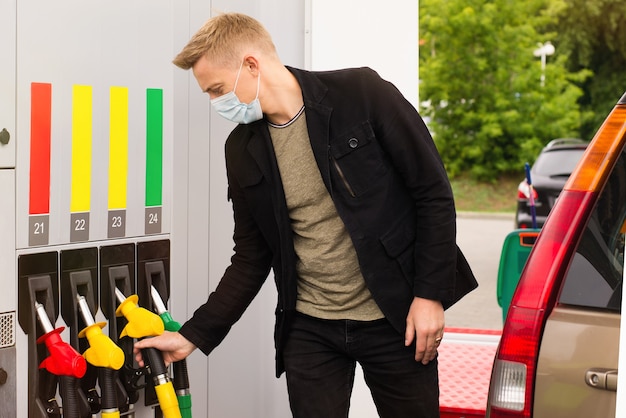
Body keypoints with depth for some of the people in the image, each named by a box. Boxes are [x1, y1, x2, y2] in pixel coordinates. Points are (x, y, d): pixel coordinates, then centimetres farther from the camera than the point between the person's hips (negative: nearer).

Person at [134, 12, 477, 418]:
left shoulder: (363, 94, -11)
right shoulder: (243, 150, 2)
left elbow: (434, 193, -8)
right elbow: (252, 259, 8)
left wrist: (430, 294, -11)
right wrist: (193, 336, 2)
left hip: (395, 318, -3)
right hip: (309, 329, 3)